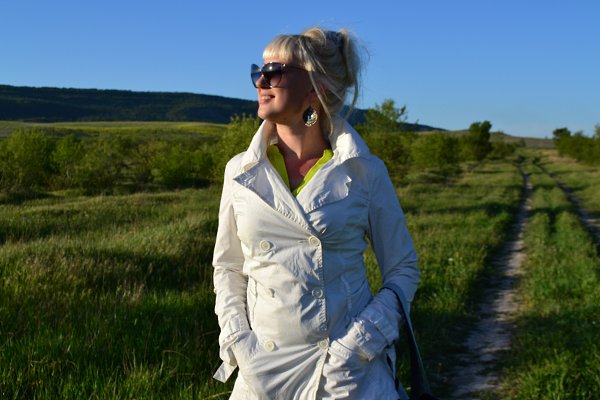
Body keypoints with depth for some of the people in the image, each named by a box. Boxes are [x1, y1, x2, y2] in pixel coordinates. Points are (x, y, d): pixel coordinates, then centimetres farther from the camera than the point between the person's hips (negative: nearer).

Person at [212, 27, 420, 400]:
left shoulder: (366, 172, -5)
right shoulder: (241, 172, 1)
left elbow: (403, 269, 2)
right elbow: (228, 267, 10)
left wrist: (363, 337, -10)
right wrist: (237, 339, -3)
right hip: (265, 367, 2)